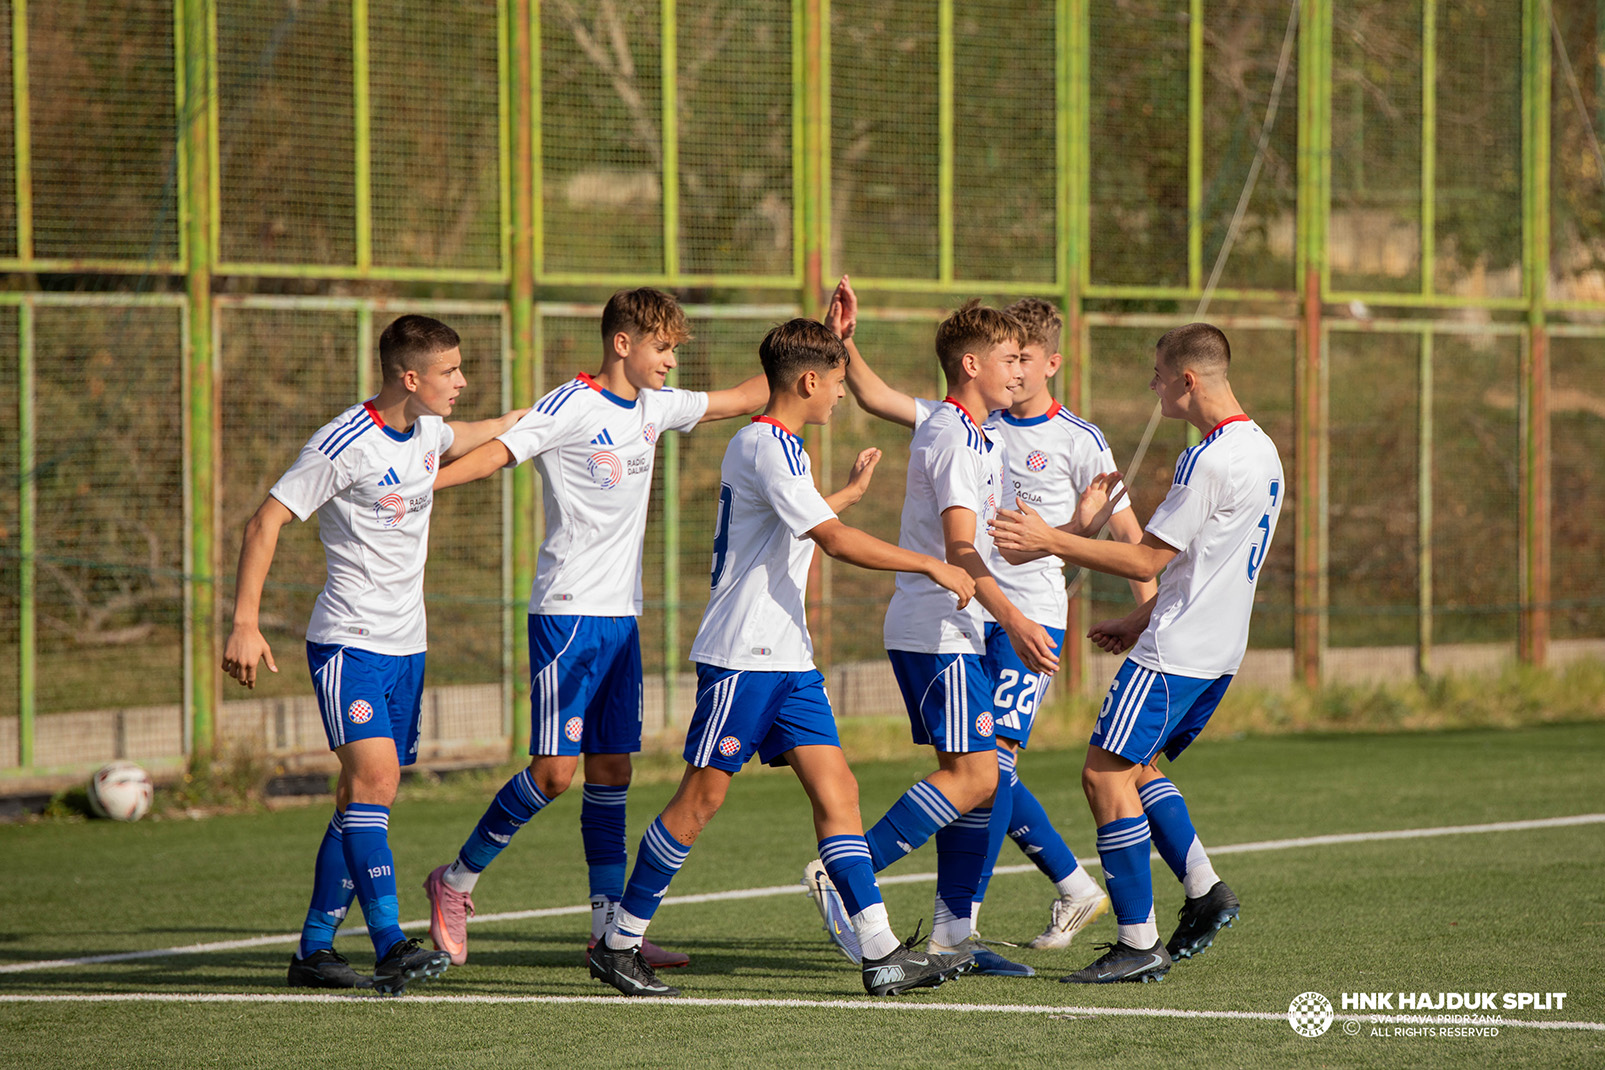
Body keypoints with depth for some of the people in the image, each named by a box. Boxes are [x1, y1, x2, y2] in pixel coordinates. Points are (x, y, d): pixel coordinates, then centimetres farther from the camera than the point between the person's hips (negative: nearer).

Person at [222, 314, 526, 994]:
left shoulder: (425, 430, 9)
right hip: (349, 640, -8)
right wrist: (244, 625, -21)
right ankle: (390, 946, -28)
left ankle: (314, 948, 14)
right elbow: (265, 524, -15)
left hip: (405, 645, 8)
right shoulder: (345, 446, -16)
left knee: (367, 796, 7)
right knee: (374, 777, -21)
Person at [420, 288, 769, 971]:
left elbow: (744, 399, 24)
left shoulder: (654, 408, 12)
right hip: (567, 611, -7)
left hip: (621, 615, 7)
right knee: (555, 769, -11)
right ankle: (456, 881, 5)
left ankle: (611, 925, 9)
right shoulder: (573, 406, -10)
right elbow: (499, 452, -19)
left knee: (612, 769, 6)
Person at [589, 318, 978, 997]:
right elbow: (836, 541, -22)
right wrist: (932, 566, -18)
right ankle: (619, 942, 5)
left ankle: (882, 954, -6)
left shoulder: (768, 444, 18)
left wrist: (851, 491, 52)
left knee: (835, 789, 0)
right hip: (742, 657, -10)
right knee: (703, 796, -5)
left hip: (786, 657, 10)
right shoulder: (767, 445, -14)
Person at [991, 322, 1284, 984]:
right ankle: (1204, 892, 11)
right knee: (1136, 769, 20)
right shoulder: (1260, 450, 12)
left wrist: (1050, 542, -14)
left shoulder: (1210, 461, -19)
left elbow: (1146, 560, -18)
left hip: (1174, 654, -10)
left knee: (1106, 774, -7)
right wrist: (1141, 622, 24)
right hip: (1218, 649, 10)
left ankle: (1138, 943, -8)